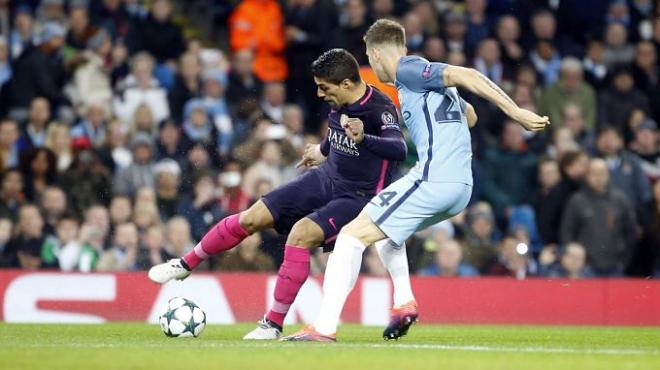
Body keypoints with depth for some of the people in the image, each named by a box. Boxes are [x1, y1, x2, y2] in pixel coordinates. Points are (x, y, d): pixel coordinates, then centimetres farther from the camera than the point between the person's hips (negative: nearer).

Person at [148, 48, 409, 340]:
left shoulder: (379, 109, -26)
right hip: (326, 178, 7)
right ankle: (185, 265, 24)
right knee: (251, 219, 1)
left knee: (301, 233, -29)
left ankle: (274, 324, -16)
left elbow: (399, 149, -45)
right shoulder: (340, 103, -3)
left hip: (358, 196, -7)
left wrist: (363, 139, -62)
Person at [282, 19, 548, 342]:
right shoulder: (430, 79, 25)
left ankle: (325, 327, -15)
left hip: (432, 179, -9)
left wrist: (516, 112, -20)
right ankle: (404, 303, 15)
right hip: (461, 187, 9)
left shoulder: (408, 69, -2)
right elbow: (470, 115, 41)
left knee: (352, 236, -6)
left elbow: (466, 75, -14)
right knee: (385, 227, 32)